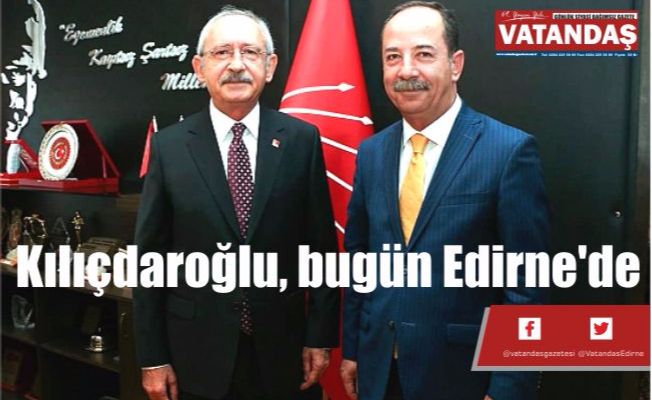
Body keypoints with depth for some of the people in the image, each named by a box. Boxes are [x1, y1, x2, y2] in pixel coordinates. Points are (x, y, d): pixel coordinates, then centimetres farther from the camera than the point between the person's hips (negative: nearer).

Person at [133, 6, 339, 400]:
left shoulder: (302, 139, -3)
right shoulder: (169, 146, -3)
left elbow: (322, 246, 0)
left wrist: (320, 337, -1)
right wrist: (153, 357, -1)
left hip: (282, 348, 0)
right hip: (197, 353, 0)